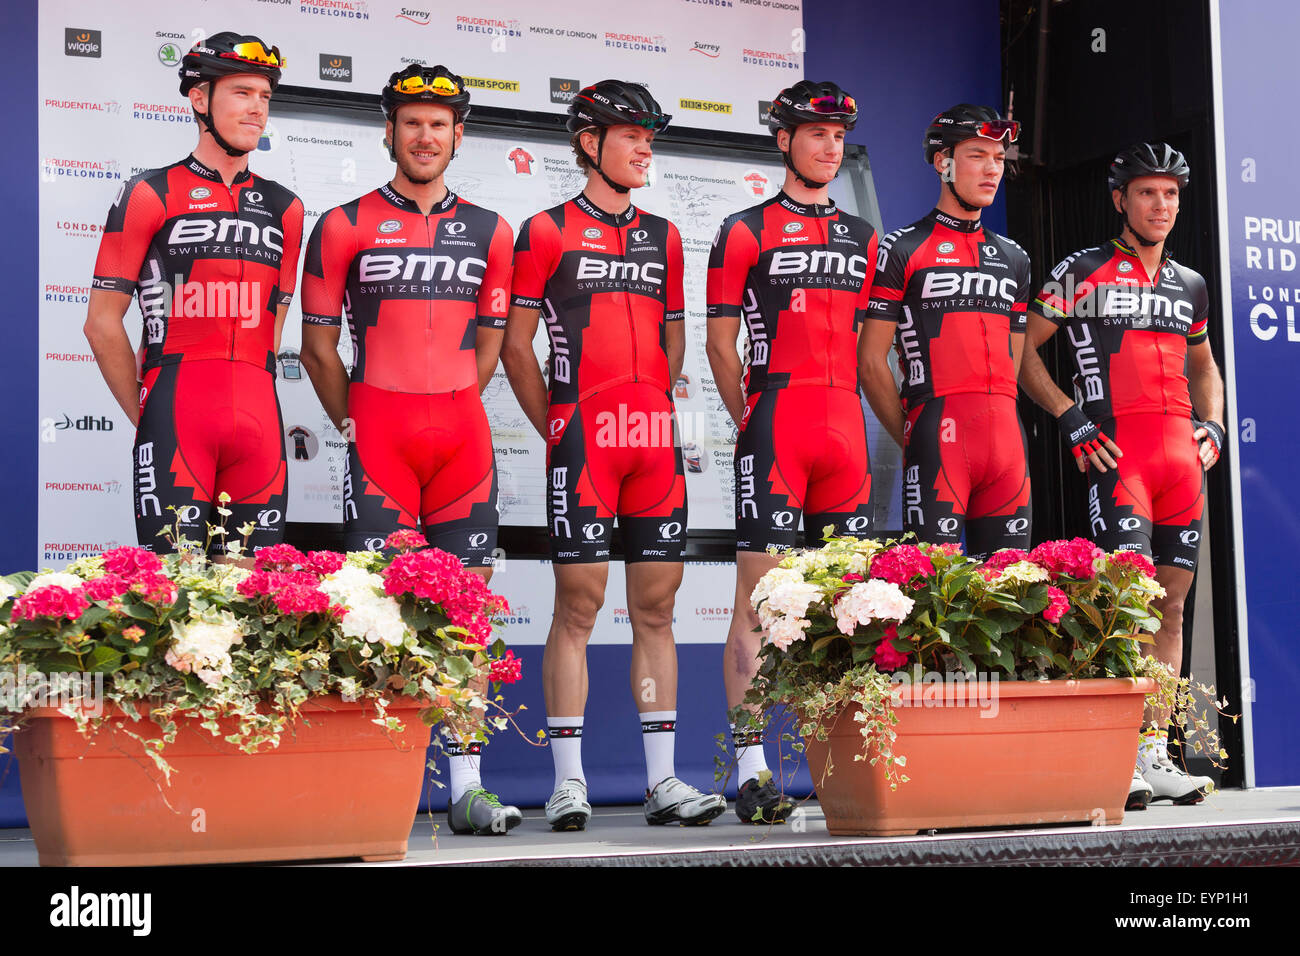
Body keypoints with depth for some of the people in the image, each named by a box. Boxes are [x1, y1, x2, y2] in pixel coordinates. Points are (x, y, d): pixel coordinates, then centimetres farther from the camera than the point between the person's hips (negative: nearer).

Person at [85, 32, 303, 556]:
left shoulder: (283, 207, 17)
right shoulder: (150, 194, 4)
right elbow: (102, 322, 3)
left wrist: (250, 404, 11)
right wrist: (146, 416, 2)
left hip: (258, 420, 4)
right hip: (177, 410, -4)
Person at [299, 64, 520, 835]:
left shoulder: (489, 230, 13)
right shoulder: (346, 224, 5)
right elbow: (318, 341, 6)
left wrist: (451, 412, 8)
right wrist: (351, 424, 2)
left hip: (463, 431, 3)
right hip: (377, 431, -3)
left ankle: (467, 786, 6)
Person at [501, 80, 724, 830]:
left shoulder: (664, 237, 17)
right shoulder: (547, 232, 2)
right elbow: (516, 344, 1)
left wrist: (656, 412, 10)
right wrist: (554, 426, -2)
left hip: (655, 438, 5)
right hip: (583, 438, -5)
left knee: (657, 605, 5)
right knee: (579, 605, -6)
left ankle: (663, 780, 9)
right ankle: (569, 783, -1)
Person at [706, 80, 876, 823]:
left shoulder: (861, 237, 18)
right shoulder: (746, 232, 3)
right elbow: (720, 341, 2)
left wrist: (852, 420, 11)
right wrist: (752, 420, -4)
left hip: (844, 428, 5)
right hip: (775, 429, -5)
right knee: (760, 593, -8)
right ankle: (752, 769, -5)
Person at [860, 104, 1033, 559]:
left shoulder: (1014, 259, 20)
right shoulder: (902, 249, 3)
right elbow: (871, 361, -1)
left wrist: (996, 422, 9)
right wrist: (910, 437, -4)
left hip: (1006, 438, 6)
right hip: (938, 436, -5)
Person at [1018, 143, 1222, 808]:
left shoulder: (1190, 285, 20)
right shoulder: (1083, 272, 4)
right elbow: (1022, 349, 2)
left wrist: (1212, 426, 15)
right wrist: (1070, 419, -7)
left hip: (1182, 455, 6)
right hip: (1116, 453, -6)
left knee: (1171, 603, 6)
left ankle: (1157, 754, 10)